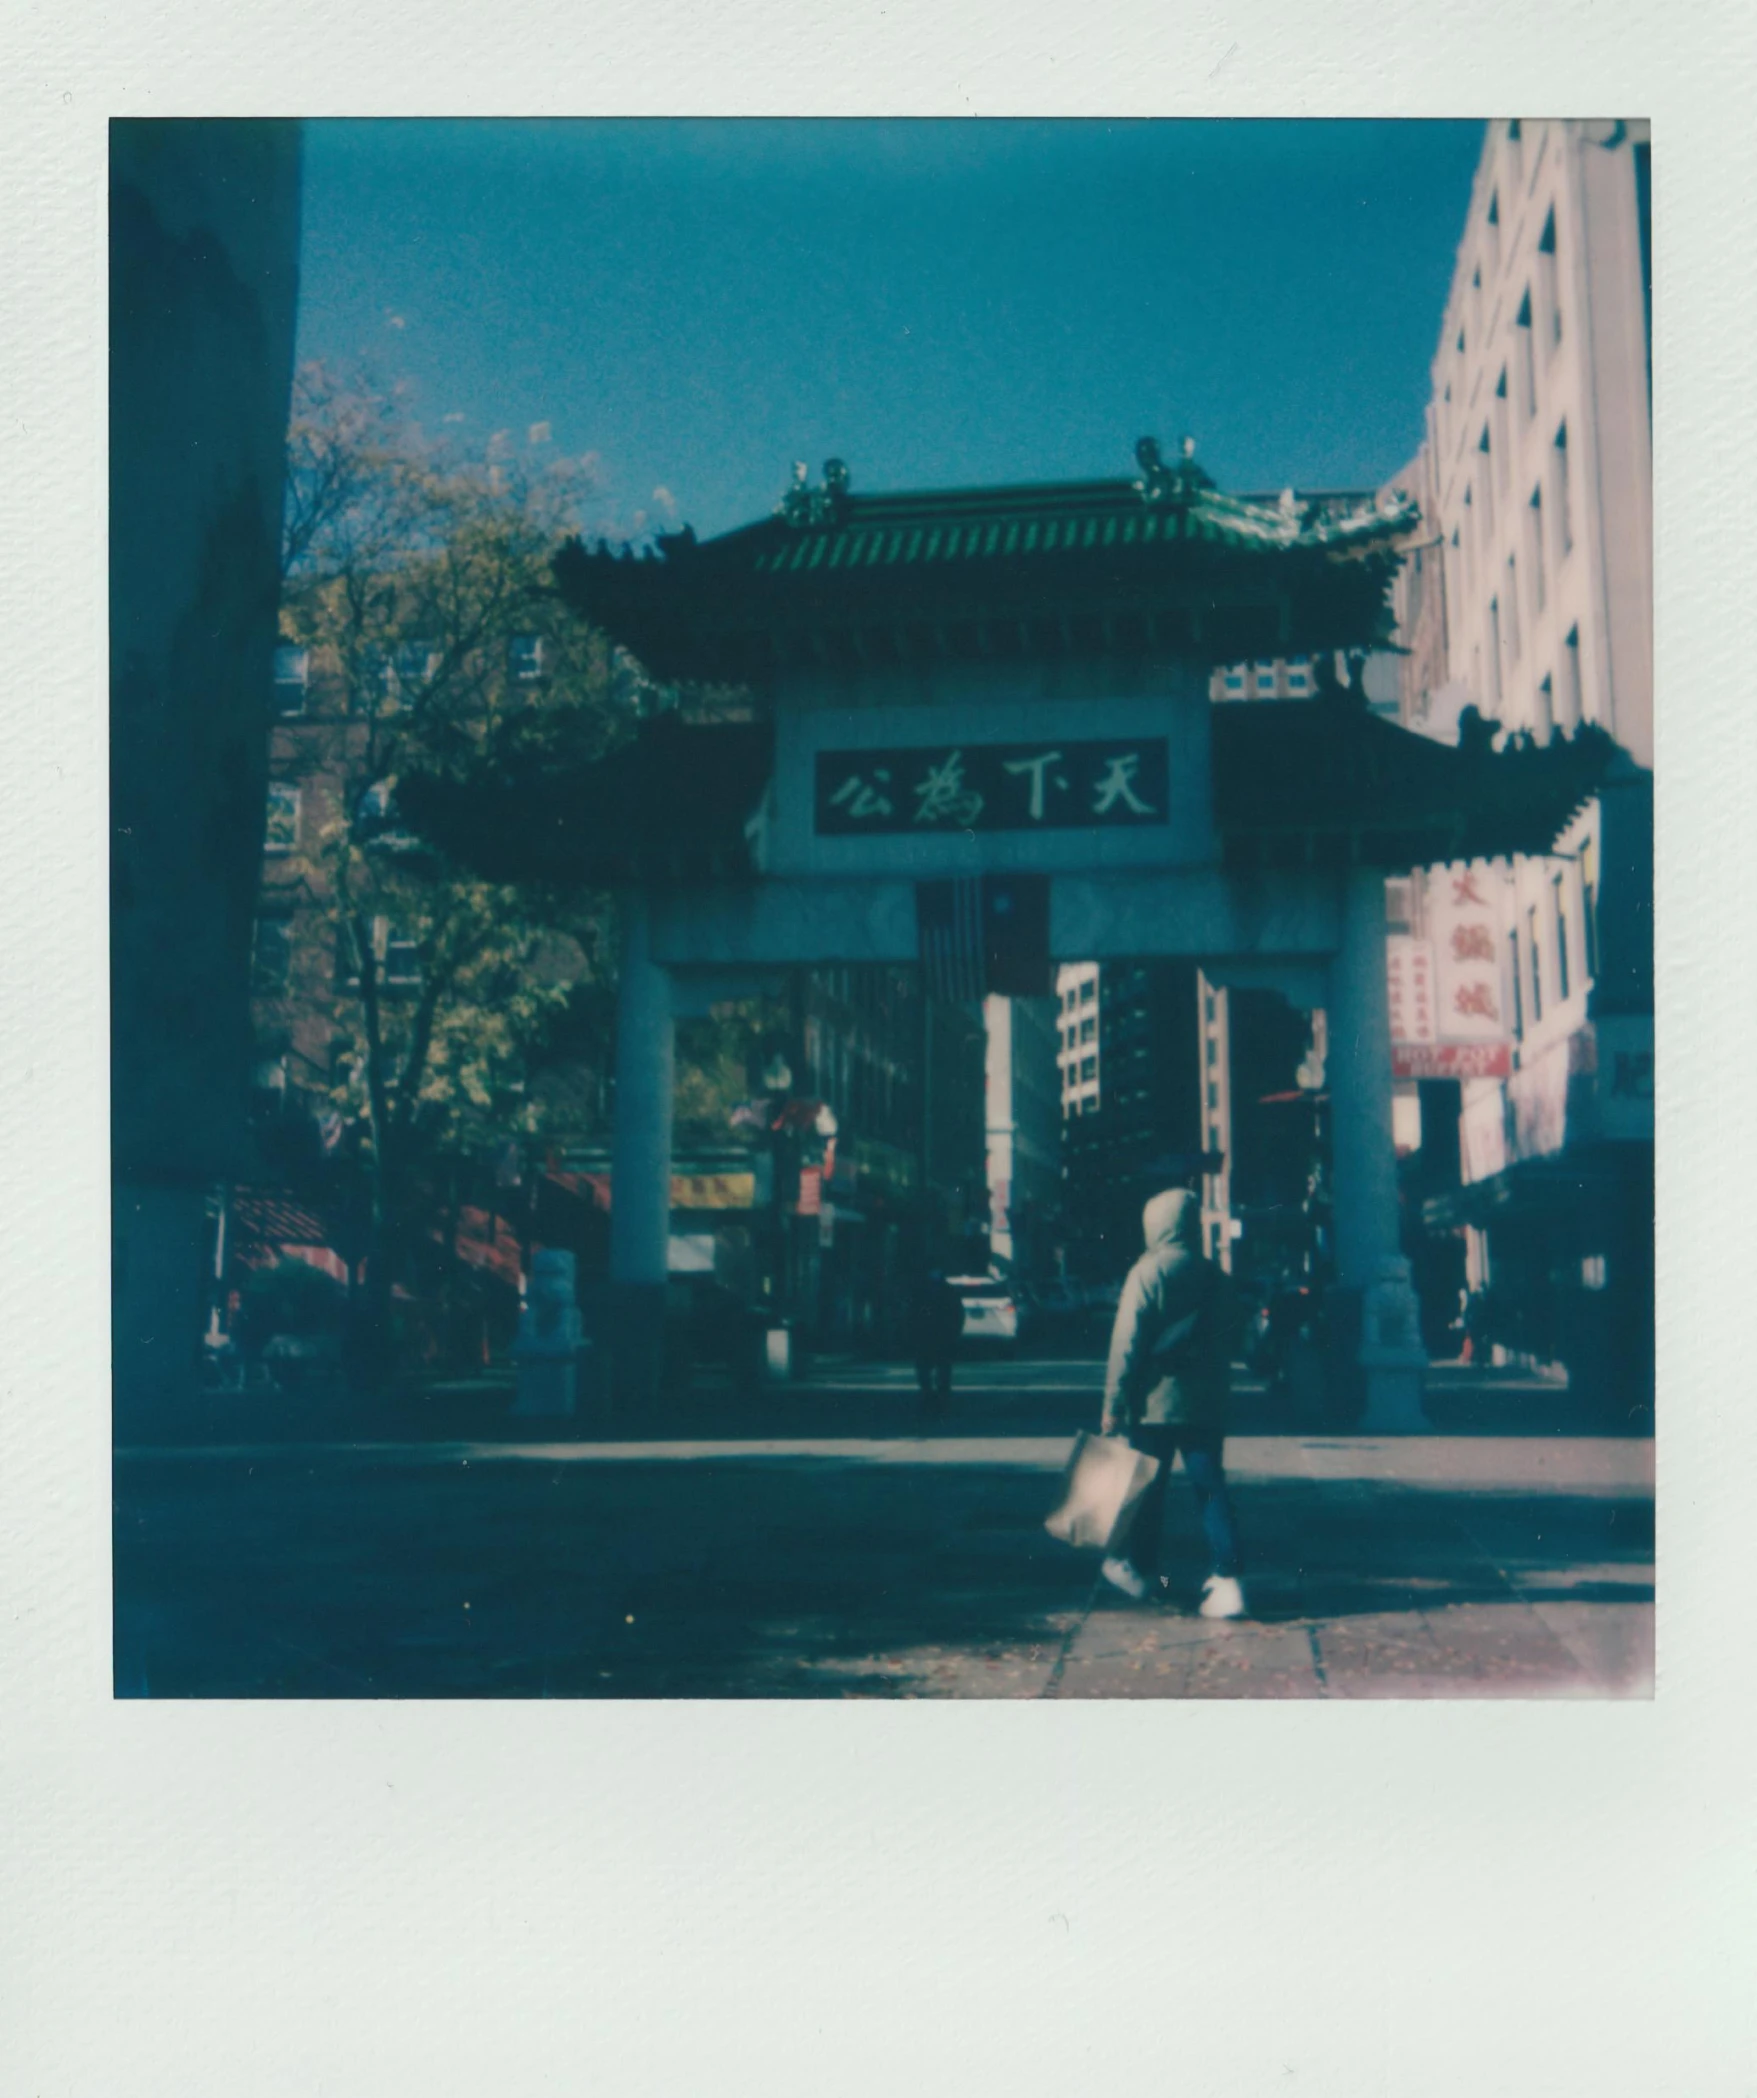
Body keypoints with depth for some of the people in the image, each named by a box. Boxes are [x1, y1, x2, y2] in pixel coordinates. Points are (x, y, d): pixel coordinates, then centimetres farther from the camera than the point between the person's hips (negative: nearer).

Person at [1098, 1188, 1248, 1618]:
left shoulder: (1148, 1272, -9)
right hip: (1206, 1404, 4)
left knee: (1149, 1487, 10)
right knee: (1211, 1487, 4)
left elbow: (1127, 1343, -12)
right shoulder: (1218, 1279, 7)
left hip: (1155, 1401, -4)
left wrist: (1113, 1404, -8)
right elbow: (1228, 1344, 13)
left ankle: (1142, 1570, 24)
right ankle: (1226, 1579, -6)